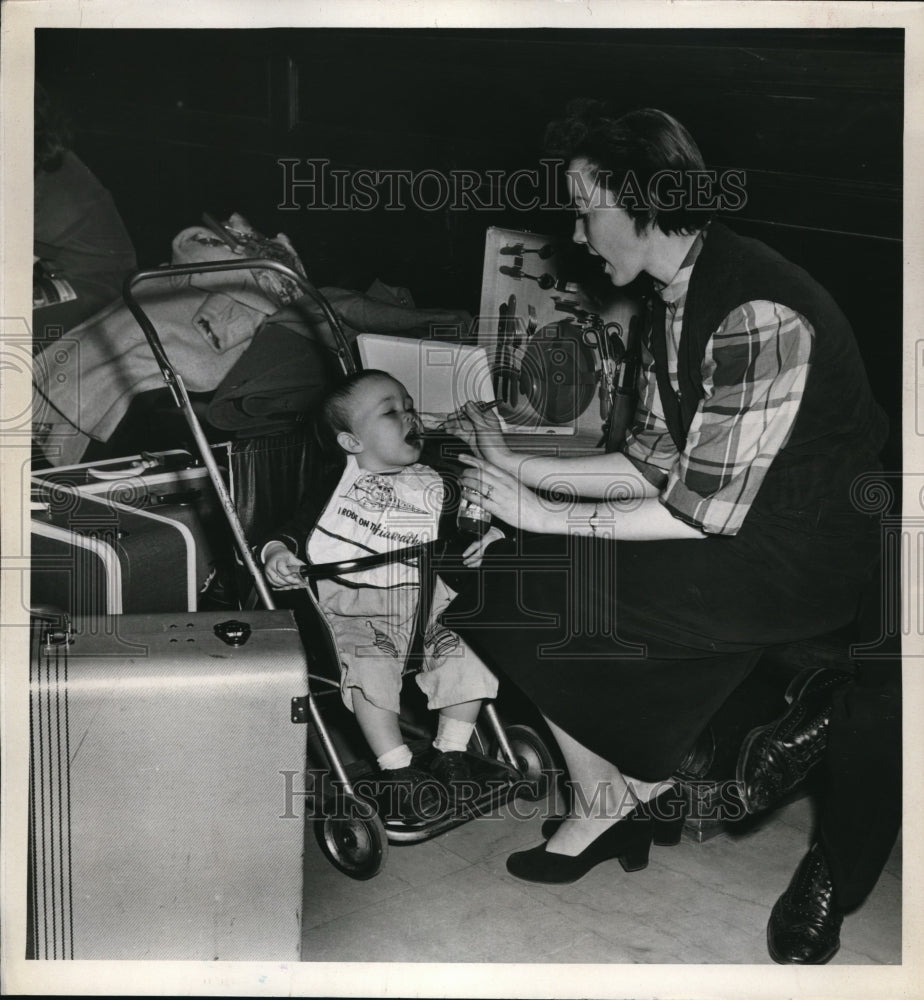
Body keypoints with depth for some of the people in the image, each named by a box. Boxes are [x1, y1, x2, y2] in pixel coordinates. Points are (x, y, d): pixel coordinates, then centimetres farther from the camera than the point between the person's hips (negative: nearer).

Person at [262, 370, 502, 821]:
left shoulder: (430, 486, 13)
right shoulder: (332, 483, 3)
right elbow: (294, 528, 3)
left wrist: (483, 543, -3)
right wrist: (278, 553, -17)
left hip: (422, 604, 4)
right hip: (353, 607, -4)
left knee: (470, 657, -13)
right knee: (371, 666, -30)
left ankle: (451, 752, 7)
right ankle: (396, 769, -15)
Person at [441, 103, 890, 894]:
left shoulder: (758, 316, -25)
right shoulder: (673, 296, 5)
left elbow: (705, 512, -24)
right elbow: (655, 462, 7)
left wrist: (542, 515, -18)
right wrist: (518, 467, 2)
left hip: (811, 560, -9)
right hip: (736, 528, 9)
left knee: (542, 595, -15)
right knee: (514, 566, 1)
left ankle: (613, 794, 12)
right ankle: (628, 786, 13)